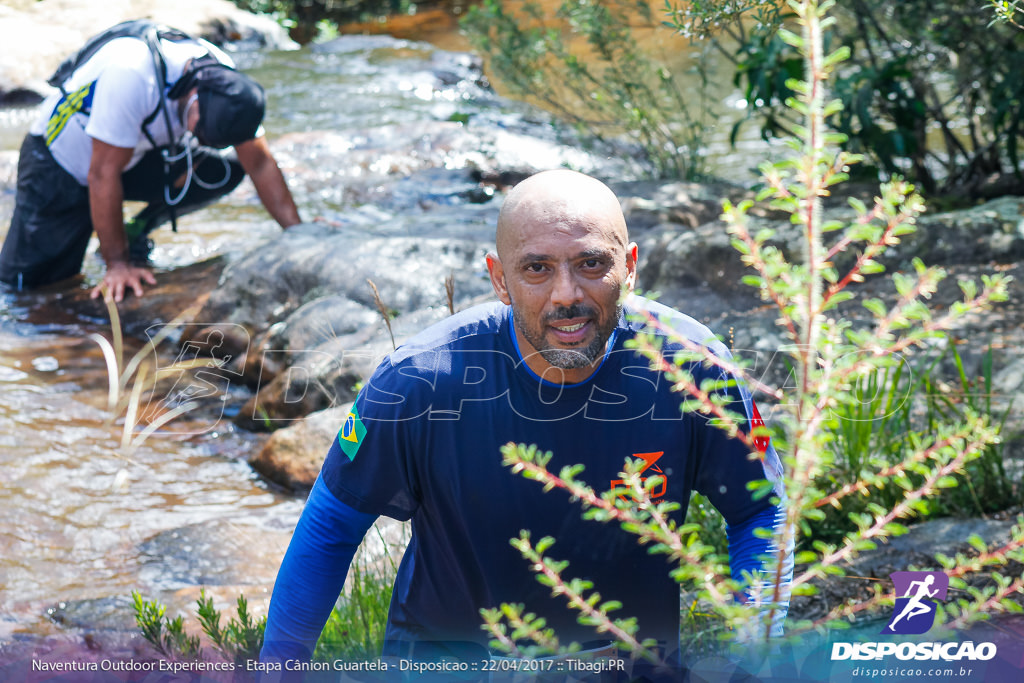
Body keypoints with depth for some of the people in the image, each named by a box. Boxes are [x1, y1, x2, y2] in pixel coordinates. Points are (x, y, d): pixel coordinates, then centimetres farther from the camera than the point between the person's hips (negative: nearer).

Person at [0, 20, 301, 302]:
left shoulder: (228, 86, -20)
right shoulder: (132, 75, -40)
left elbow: (260, 164, -10)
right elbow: (103, 175, -34)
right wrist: (117, 263, -29)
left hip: (135, 156, 6)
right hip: (60, 160, -6)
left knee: (225, 171, -14)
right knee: (28, 280, -14)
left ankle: (135, 233, 2)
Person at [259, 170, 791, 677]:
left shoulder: (690, 366, -16)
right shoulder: (417, 381, -19)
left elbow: (761, 511, -1)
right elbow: (331, 524, -3)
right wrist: (278, 662, -3)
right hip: (445, 654, -2)